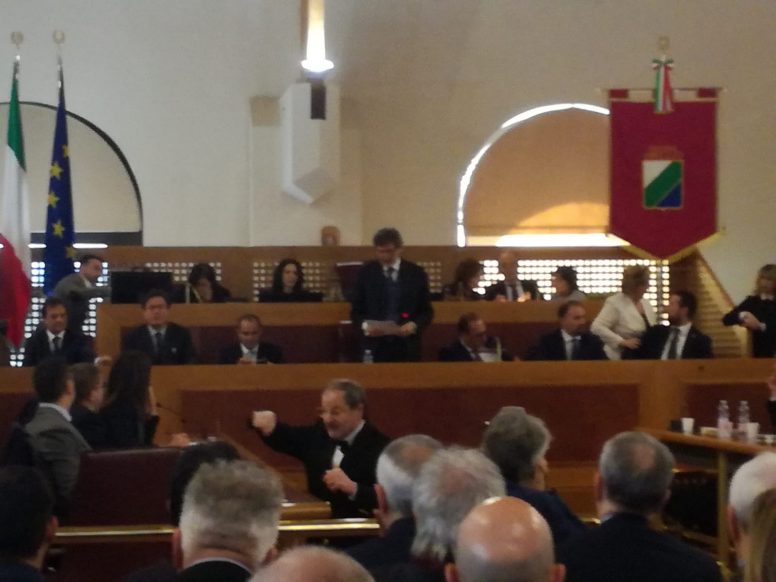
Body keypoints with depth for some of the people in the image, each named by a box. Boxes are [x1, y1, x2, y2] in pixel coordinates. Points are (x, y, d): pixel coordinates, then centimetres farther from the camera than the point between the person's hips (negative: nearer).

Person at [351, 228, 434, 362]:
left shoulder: (416, 273, 5)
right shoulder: (366, 273, 5)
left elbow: (427, 311, 7)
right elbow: (356, 311, 8)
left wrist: (414, 325, -13)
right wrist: (365, 325, -14)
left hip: (407, 347, 0)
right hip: (376, 346, 0)